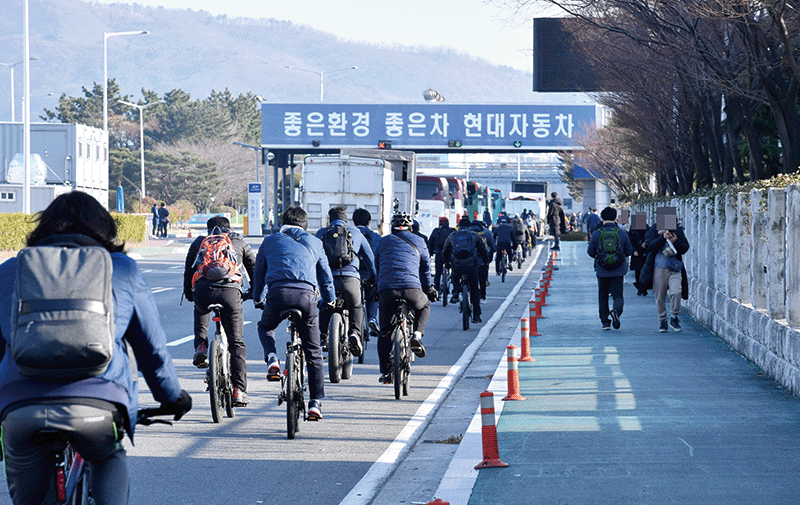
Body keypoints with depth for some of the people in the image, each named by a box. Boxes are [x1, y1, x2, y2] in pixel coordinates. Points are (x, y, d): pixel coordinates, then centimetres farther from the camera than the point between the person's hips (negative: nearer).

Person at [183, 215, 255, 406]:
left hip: (203, 291, 1)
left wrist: (188, 294, 45)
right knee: (236, 343, 10)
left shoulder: (199, 242, 26)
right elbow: (254, 270, 28)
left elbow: (188, 271, 31)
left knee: (201, 310, 39)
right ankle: (239, 390, 2)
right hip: (231, 292, -1)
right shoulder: (240, 242, 26)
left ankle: (201, 346, 16)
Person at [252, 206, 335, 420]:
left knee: (265, 327, 32)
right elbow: (325, 275, 32)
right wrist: (330, 301, 48)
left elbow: (259, 274, 33)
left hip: (278, 293, 0)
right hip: (306, 295, 0)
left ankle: (272, 359, 3)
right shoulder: (314, 243, 24)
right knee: (313, 352, 12)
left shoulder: (270, 241, 24)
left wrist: (258, 300, 49)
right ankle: (315, 403, 7)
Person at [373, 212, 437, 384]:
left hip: (386, 290, 1)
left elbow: (377, 267, 28)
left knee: (385, 333, 11)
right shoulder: (417, 241, 17)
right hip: (411, 289, -1)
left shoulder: (383, 242, 23)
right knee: (424, 306, 32)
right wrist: (429, 289, 34)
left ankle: (385, 372, 5)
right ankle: (416, 336, 8)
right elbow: (426, 268, 21)